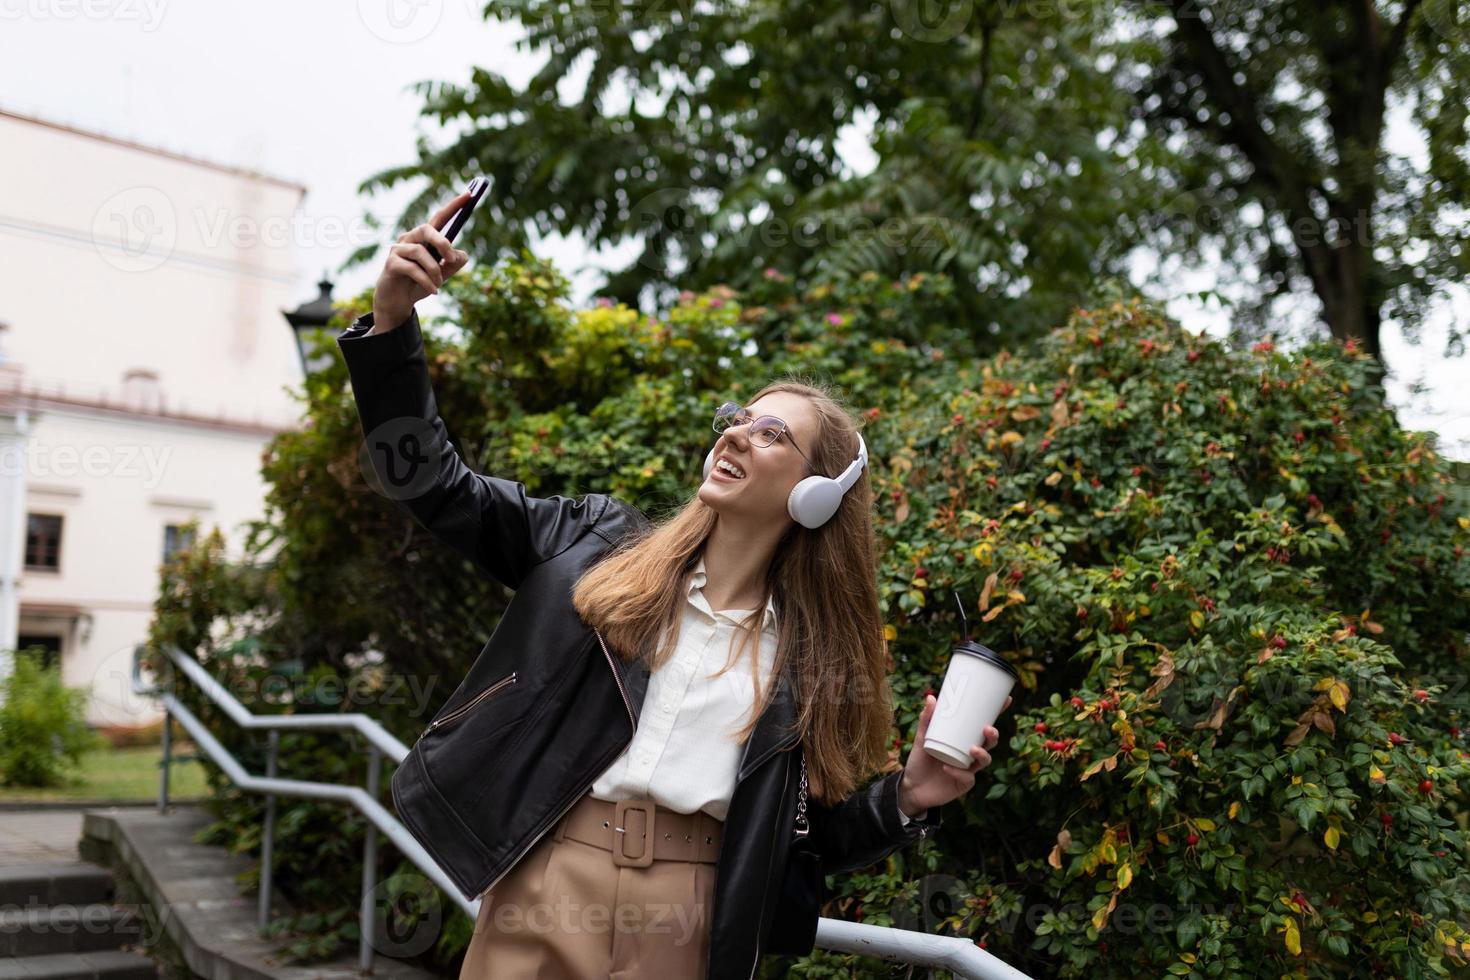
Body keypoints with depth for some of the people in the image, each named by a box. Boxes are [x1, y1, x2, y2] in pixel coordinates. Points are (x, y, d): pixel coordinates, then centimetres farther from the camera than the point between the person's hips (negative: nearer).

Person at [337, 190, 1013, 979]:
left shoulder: (812, 655, 5)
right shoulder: (600, 543, 5)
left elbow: (808, 835, 10)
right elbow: (432, 484, 4)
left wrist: (906, 800, -8)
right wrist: (394, 319, -7)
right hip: (542, 887, 0)